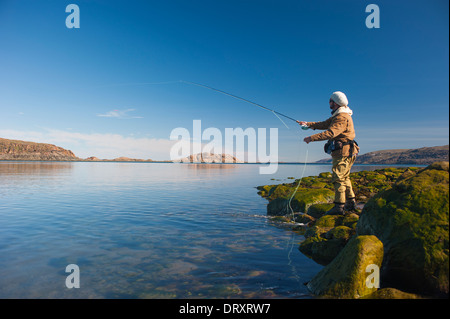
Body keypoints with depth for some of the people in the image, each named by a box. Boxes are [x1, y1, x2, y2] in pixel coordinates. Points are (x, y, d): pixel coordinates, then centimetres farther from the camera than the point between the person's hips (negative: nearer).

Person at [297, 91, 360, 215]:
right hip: (343, 153, 11)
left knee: (338, 178, -11)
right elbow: (324, 125, 23)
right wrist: (308, 124, 16)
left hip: (343, 153, -11)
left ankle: (339, 206, -9)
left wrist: (312, 138, -27)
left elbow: (330, 133, -28)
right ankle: (351, 203, 25)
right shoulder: (337, 116, 18)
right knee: (344, 178, 16)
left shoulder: (342, 117, -16)